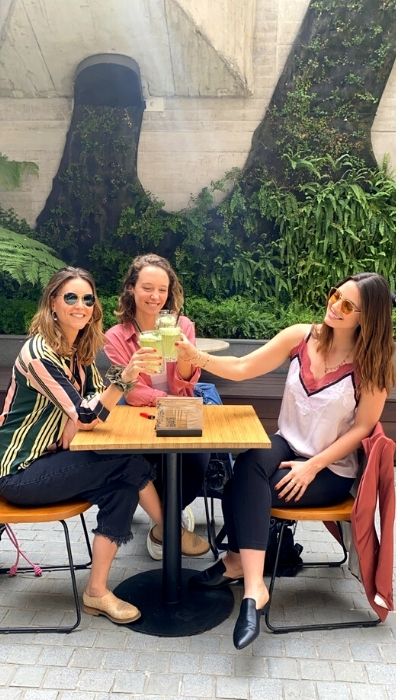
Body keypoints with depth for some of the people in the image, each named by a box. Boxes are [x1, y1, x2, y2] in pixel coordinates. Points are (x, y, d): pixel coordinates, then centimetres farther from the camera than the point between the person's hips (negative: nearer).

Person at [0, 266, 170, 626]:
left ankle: (97, 592, -2)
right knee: (128, 462, -19)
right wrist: (124, 378, -40)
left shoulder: (79, 349, 4)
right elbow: (85, 416, -27)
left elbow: (93, 405, 9)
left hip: (50, 460, 8)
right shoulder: (38, 352, -22)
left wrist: (77, 420, -12)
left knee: (122, 486, -14)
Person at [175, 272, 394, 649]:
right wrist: (197, 357, -26)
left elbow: (362, 427, -9)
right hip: (286, 446, 3)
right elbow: (241, 369, -8)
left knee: (243, 488, -25)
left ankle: (239, 561, -1)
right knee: (249, 466, -31)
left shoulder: (372, 361, -12)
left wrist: (312, 466, -18)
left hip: (332, 469, -3)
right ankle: (253, 587, -20)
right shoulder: (300, 336, -5)